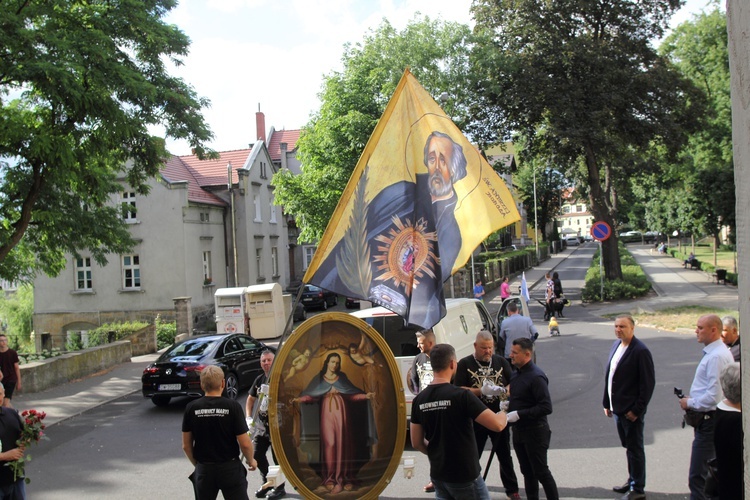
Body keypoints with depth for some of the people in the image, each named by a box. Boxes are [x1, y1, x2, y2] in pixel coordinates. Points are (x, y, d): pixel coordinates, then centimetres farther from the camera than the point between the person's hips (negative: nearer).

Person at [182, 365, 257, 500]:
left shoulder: (192, 408, -5)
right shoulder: (232, 406, -13)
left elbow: (186, 446, 2)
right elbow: (245, 443, -12)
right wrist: (251, 460, 7)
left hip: (204, 470, 2)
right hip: (230, 468, -2)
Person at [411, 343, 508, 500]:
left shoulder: (419, 400, -2)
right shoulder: (461, 396, -19)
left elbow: (417, 443, 4)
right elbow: (498, 425, -22)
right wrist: (503, 413, 0)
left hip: (438, 475, 6)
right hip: (465, 476, -5)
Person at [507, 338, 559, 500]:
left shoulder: (536, 377, -19)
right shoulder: (516, 374, 9)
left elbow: (546, 407, -24)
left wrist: (519, 414, -24)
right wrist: (507, 404, 2)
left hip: (535, 432, -8)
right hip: (519, 430, 8)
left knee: (541, 472, 1)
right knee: (527, 472, 16)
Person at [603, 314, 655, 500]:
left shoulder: (640, 351, -16)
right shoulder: (616, 345, 8)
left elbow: (648, 383, -17)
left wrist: (637, 410, -16)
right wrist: (607, 403, 12)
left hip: (631, 410, -7)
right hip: (618, 408, 7)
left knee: (635, 449, 5)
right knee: (629, 447, 19)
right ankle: (632, 481, 32)